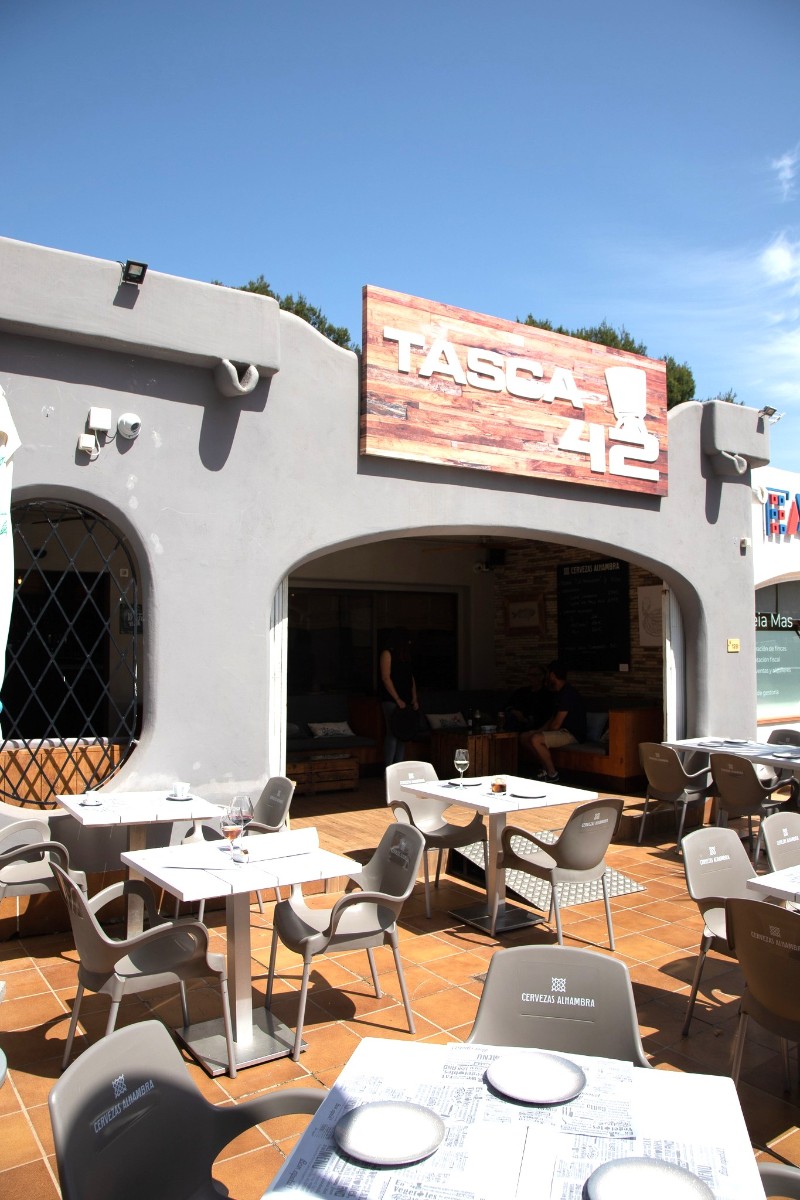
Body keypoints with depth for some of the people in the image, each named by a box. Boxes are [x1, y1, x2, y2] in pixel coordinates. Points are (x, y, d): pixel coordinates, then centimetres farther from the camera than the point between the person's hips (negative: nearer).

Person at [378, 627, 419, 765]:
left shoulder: (405, 655, 18)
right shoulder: (387, 653, -5)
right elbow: (385, 678, -12)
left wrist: (414, 698, 8)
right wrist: (398, 699, -15)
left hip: (405, 700, 7)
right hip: (391, 700, -7)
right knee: (393, 733, -11)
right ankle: (388, 769, -7)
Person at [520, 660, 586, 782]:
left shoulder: (568, 693, -19)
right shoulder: (559, 693, 14)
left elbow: (556, 724, -20)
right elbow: (553, 718, 20)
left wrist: (541, 733, -4)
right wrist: (539, 731, 5)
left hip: (573, 734, -10)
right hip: (562, 731, 10)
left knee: (535, 739, -30)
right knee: (524, 738, 2)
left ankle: (552, 775, -15)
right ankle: (544, 769, 6)